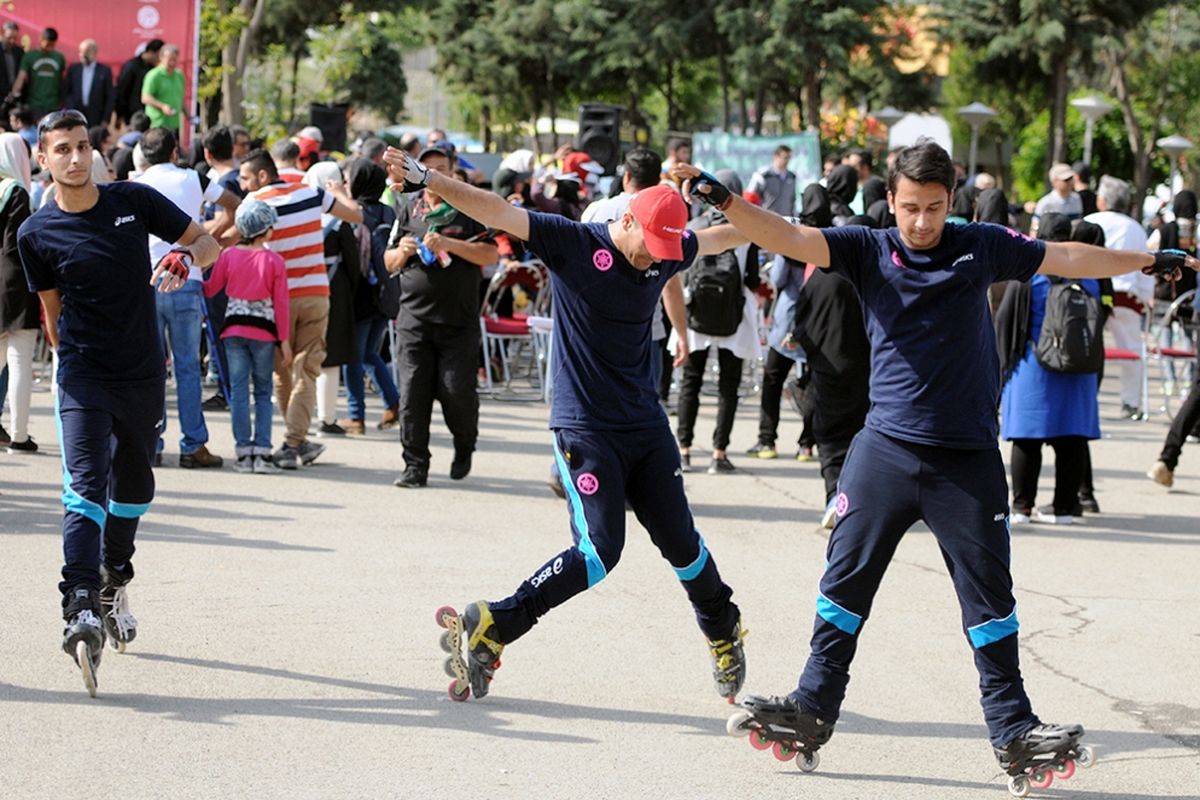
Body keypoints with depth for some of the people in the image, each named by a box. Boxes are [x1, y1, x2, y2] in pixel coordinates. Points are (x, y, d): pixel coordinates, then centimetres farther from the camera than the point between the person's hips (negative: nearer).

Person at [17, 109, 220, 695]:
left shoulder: (135, 201, -1)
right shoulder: (37, 234, -2)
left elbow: (207, 242, 5)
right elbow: (53, 311, 10)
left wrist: (185, 259, -17)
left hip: (144, 375, 3)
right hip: (82, 376, -3)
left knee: (132, 488, 16)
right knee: (86, 487, -19)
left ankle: (114, 585, 41)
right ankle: (82, 612, -30)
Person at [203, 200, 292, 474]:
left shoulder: (228, 256, -1)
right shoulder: (274, 261, -6)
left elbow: (211, 289, 6)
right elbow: (281, 303, -5)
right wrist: (284, 341, 0)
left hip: (234, 329, 2)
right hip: (264, 331, -2)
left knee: (238, 391, 4)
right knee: (263, 392, 6)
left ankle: (244, 452, 2)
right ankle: (262, 452, -2)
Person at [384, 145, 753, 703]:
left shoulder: (668, 253, 3)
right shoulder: (573, 243, -13)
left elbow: (720, 238, 24)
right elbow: (498, 213, -23)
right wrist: (426, 180, -34)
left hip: (646, 424, 5)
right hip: (584, 425, -5)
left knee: (680, 542, 10)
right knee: (599, 551, -18)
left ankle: (723, 634, 37)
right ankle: (487, 629, -11)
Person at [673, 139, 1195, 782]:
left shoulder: (981, 246, 4)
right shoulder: (868, 250, 1)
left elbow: (1065, 259, 15)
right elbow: (790, 239, -11)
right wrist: (725, 202, -27)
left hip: (968, 457, 0)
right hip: (886, 447, 0)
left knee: (989, 594, 4)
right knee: (846, 578, 0)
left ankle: (1012, 730, 11)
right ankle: (813, 711, 10)